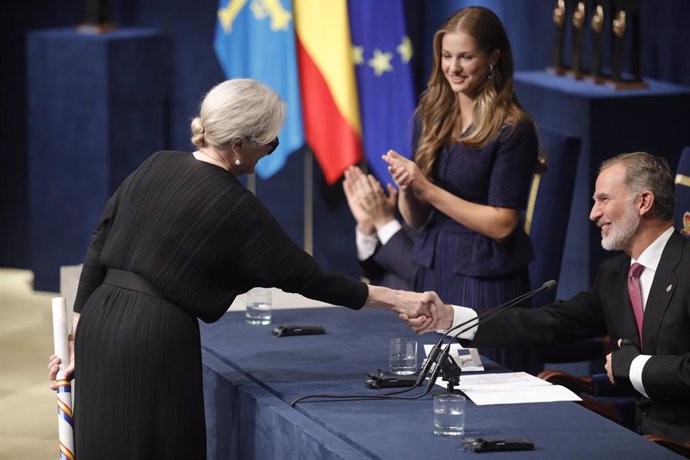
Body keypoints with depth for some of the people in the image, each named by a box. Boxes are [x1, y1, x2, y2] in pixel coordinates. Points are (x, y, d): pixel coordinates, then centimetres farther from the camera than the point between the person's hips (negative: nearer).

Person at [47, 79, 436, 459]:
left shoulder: (155, 168, 8)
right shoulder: (236, 207, -9)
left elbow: (97, 252, 10)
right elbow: (305, 277, -3)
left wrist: (76, 337, 15)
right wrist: (395, 299, 4)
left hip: (98, 320, 7)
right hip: (156, 337, -7)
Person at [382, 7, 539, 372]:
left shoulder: (513, 130, -10)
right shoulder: (431, 117, 7)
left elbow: (502, 224, -13)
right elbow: (416, 220, 11)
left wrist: (428, 190, -15)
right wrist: (406, 188, -11)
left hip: (486, 282, -5)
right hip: (433, 272, 5)